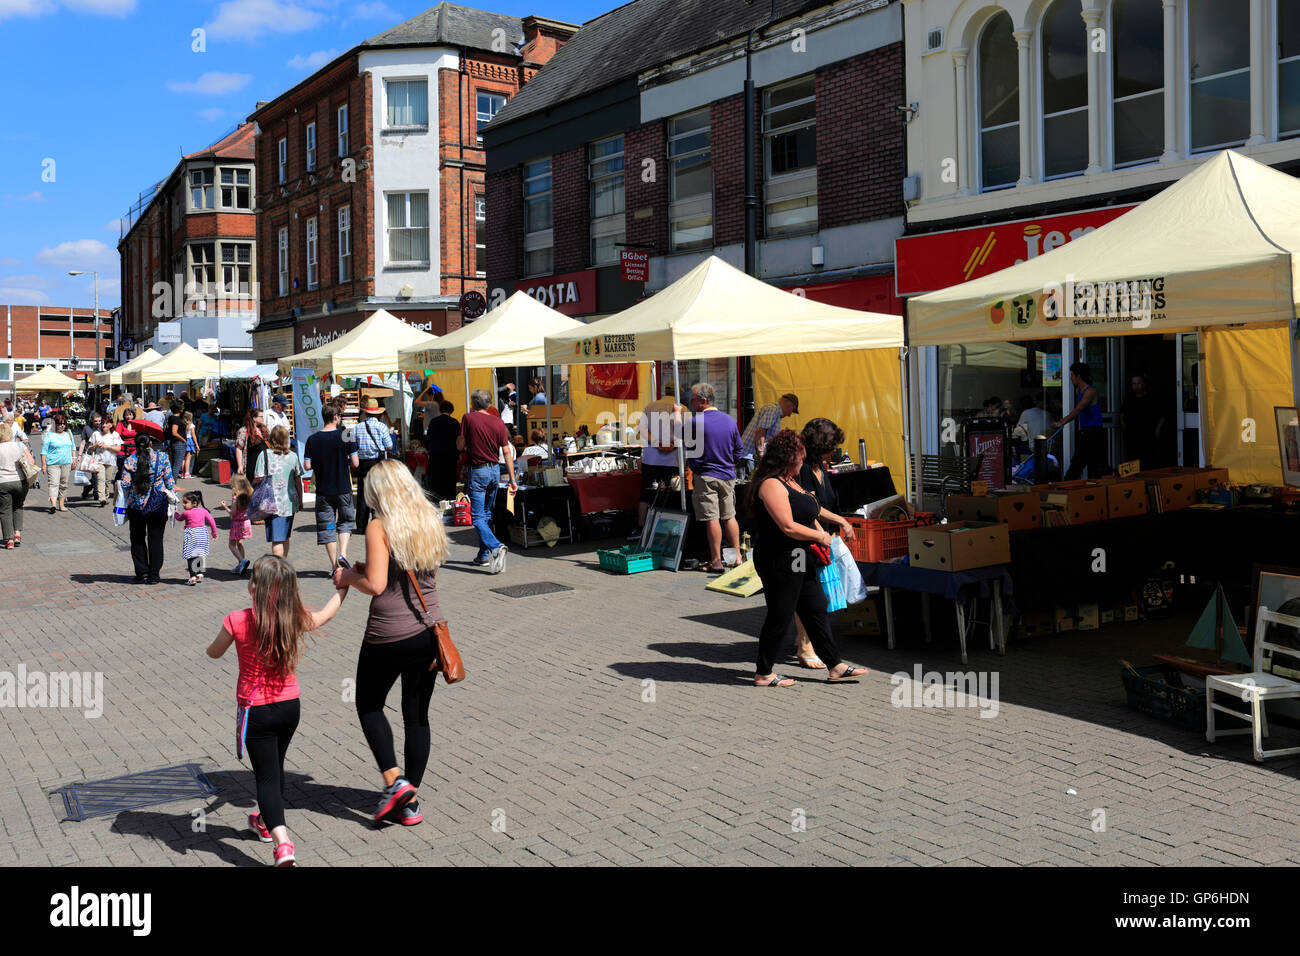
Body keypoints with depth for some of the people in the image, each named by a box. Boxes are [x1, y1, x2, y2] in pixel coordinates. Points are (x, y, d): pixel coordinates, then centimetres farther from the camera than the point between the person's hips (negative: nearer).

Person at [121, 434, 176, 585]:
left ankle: (142, 573, 12)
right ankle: (154, 575, 8)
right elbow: (169, 481, -2)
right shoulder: (162, 457, -4)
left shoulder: (129, 461, -4)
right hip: (158, 505, 0)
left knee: (137, 540, 13)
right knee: (155, 539, 7)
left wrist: (123, 506, 8)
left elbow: (125, 484, -5)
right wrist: (173, 499, 6)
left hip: (135, 505, 0)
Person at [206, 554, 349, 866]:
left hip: (256, 710, -4)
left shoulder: (238, 621, -19)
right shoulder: (297, 620, -9)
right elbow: (325, 614, 14)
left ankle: (282, 843, -13)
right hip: (290, 705, 4)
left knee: (266, 775, 1)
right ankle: (267, 822, 45)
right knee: (276, 766, 24)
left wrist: (227, 634, 19)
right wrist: (343, 588, 30)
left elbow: (213, 653, -1)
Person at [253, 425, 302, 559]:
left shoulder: (265, 455, -8)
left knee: (277, 539, -4)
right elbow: (298, 480, 7)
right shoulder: (293, 455, 3)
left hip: (273, 502, -4)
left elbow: (258, 479, -10)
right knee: (285, 536, 17)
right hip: (290, 502, 4)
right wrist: (300, 500, 18)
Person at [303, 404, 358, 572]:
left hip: (323, 490, 1)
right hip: (344, 489, -1)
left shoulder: (312, 439, -3)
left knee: (327, 527, 9)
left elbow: (307, 466, -4)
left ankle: (334, 565, 9)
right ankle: (343, 554, -5)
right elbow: (355, 463, -7)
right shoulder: (344, 437, -8)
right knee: (345, 522, 16)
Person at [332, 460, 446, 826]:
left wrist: (349, 577, 0)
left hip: (389, 636, -5)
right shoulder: (431, 522, 5)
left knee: (369, 706, 17)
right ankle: (410, 802, 19)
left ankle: (394, 781, 5)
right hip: (430, 632, 6)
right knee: (417, 715, 13)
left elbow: (375, 585, -20)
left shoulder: (379, 527, -13)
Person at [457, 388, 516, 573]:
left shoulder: (469, 419, -8)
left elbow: (460, 446, -2)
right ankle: (484, 556, 22)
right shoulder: (498, 422, 3)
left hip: (478, 471, -5)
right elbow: (507, 452, 0)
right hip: (495, 470, 5)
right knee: (487, 514, 17)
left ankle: (495, 547, -27)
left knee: (478, 517, -5)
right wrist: (512, 479, 2)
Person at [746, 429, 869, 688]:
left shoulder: (791, 482, 16)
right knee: (780, 617, -1)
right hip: (780, 562, -10)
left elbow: (808, 515, 26)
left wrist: (822, 534, 8)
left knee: (817, 611, 12)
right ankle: (763, 674, 11)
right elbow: (788, 526, -24)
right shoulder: (771, 485, -18)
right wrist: (821, 536, -11)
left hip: (801, 560, 10)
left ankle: (835, 666, 19)